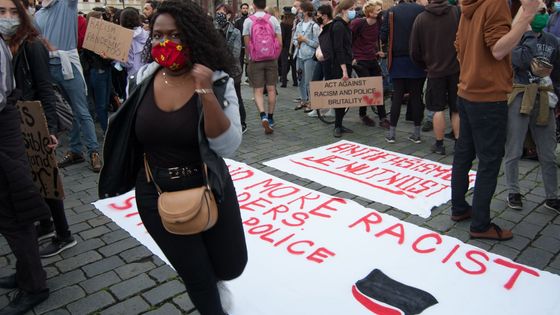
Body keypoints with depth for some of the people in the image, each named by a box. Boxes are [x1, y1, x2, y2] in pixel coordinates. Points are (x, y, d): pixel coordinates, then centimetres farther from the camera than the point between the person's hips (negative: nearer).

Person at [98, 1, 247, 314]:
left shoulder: (218, 81, -14)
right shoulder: (142, 78, -5)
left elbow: (228, 146, -24)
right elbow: (129, 134, 10)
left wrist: (206, 93, -31)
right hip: (156, 196, 2)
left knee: (231, 268, 16)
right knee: (197, 278, 13)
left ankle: (210, 278, 53)